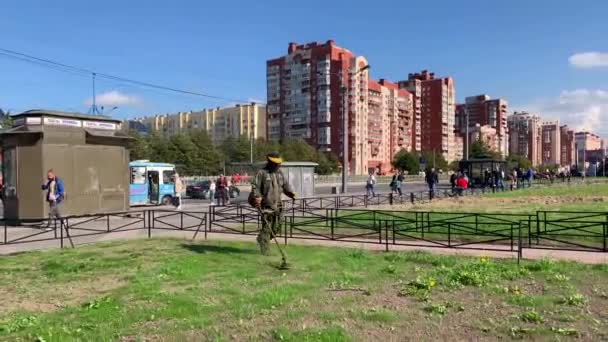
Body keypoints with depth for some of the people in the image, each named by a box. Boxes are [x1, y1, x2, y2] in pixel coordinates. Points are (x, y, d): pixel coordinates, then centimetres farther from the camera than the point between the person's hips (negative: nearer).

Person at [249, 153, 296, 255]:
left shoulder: (279, 173, 13)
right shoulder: (262, 173, -6)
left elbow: (285, 185, 17)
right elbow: (255, 186, -8)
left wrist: (291, 193, 1)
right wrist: (257, 197, -21)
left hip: (277, 205, 6)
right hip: (266, 205, -6)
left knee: (276, 228, 9)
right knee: (266, 227, -4)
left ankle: (261, 238, 33)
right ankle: (265, 250, 5)